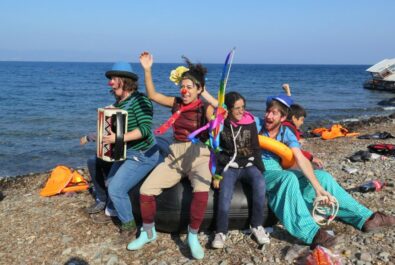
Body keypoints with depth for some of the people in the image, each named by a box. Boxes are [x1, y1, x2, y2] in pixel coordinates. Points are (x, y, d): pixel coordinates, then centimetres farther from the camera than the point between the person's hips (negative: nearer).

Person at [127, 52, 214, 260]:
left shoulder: (205, 108, -5)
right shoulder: (176, 103, 8)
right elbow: (152, 95, 6)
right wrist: (147, 70, -3)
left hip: (198, 156, -4)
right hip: (175, 155, 4)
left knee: (201, 191, -35)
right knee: (146, 190, -12)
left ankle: (193, 236, -12)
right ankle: (148, 232, 13)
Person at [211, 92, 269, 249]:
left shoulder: (250, 123, 6)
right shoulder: (221, 125, 0)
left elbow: (256, 149, 10)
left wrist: (260, 170, 2)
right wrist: (216, 174, -7)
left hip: (248, 165, 2)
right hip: (229, 166, -1)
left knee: (260, 183, -29)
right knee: (225, 195, -28)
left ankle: (257, 226, -15)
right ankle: (221, 232, -12)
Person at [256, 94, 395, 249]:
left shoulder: (286, 133, 0)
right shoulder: (256, 124, -7)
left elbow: (301, 159, -11)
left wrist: (318, 188, -21)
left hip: (280, 172, 6)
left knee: (323, 177, -4)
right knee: (289, 177, -38)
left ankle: (365, 218, 0)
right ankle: (311, 233, -44)